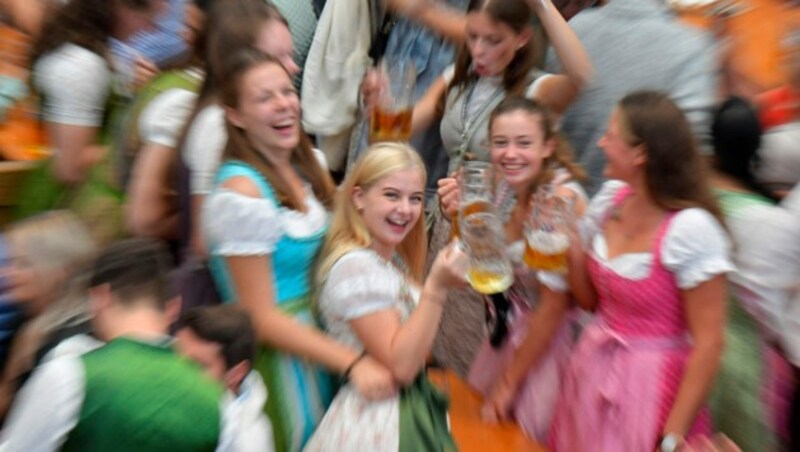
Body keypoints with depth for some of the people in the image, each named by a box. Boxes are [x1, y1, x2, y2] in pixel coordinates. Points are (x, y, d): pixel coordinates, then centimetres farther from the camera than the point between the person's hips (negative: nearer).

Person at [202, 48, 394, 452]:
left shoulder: (307, 165, 1)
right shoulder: (241, 194, -22)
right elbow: (261, 318, -21)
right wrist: (353, 362, -23)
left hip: (319, 335, 7)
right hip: (278, 354, -7)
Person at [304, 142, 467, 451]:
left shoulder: (394, 258, 6)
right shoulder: (355, 266, -23)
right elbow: (400, 366, -24)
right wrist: (436, 287, -30)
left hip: (410, 408, 9)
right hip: (377, 422, -9)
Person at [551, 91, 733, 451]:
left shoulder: (690, 229, -22)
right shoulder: (610, 199, -2)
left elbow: (708, 345, -17)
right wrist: (569, 240, -8)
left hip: (651, 384, -6)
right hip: (593, 369, 6)